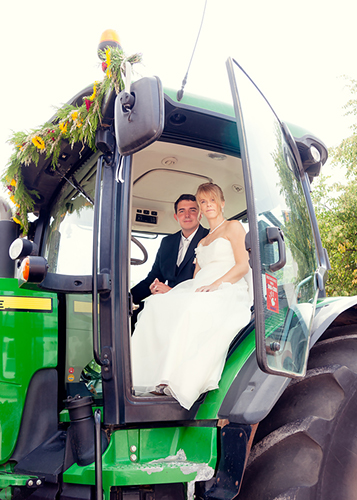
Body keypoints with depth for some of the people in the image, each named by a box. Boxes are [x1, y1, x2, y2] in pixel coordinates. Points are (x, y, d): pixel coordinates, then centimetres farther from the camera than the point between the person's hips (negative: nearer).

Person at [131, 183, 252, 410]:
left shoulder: (233, 227, 13)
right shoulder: (202, 242, 33)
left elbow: (243, 265, -2)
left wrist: (215, 285, -17)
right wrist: (172, 291, 5)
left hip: (226, 292, -6)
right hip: (196, 294, 6)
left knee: (192, 309, -38)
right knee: (157, 304, -22)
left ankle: (179, 381, -37)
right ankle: (159, 376, -32)